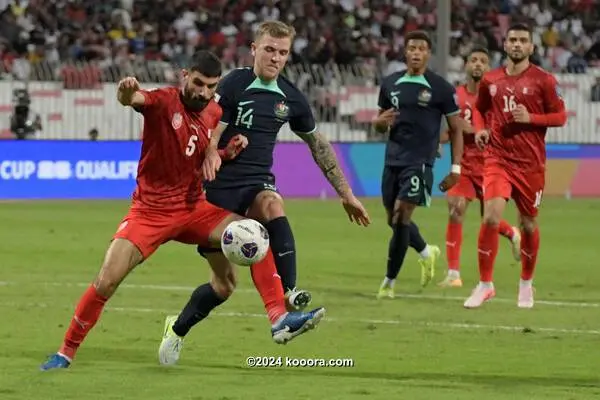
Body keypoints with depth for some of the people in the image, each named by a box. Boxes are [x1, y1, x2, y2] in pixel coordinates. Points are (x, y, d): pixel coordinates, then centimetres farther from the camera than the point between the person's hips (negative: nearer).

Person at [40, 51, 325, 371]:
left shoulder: (214, 113, 3)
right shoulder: (164, 102, -14)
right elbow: (133, 99, -38)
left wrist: (231, 150, -3)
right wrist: (127, 92, -63)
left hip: (194, 207, 5)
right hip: (150, 211, -5)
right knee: (106, 282, -13)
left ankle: (279, 320, -12)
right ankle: (66, 353, 3)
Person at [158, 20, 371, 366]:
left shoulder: (291, 98, 5)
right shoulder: (234, 85, -9)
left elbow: (318, 145, 18)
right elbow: (210, 136, -16)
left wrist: (346, 194, 18)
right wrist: (210, 153, -41)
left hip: (258, 184, 3)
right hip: (223, 184, -3)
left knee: (273, 204, -35)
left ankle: (288, 295, -41)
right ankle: (177, 328, 20)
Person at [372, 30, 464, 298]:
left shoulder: (440, 88, -4)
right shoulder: (390, 84, 9)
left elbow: (456, 129, 1)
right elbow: (380, 124, 18)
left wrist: (455, 168, -4)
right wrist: (381, 122, -7)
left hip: (420, 163, -5)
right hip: (393, 161, 5)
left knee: (400, 217, -14)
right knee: (394, 220, 13)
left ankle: (389, 281, -4)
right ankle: (426, 253, 42)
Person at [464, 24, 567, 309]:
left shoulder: (543, 81, -3)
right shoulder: (491, 81, 7)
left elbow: (560, 117, -2)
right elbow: (480, 109, 23)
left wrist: (530, 118, -16)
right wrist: (480, 129, 3)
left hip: (530, 163, -1)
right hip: (498, 159, 1)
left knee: (528, 224, 9)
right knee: (491, 218, -16)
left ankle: (526, 283, 30)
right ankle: (485, 284, -7)